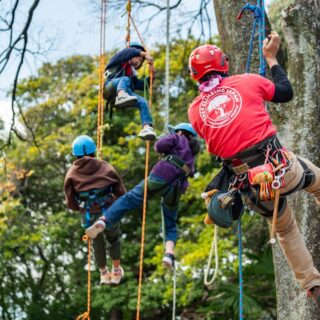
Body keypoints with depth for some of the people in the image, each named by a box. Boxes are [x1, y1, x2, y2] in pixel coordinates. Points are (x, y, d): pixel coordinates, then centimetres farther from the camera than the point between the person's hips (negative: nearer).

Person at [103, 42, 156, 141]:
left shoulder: (132, 74, 39)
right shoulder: (119, 61, 23)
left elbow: (143, 85, 28)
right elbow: (128, 52, 2)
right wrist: (144, 54, -6)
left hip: (127, 92, 5)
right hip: (109, 87, -5)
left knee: (142, 102, -20)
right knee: (125, 79, -37)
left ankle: (147, 127, -37)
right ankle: (121, 95, -71)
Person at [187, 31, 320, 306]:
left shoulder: (195, 110, 7)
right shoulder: (248, 81, 0)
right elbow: (286, 92, 15)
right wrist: (271, 58, 27)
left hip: (251, 186, 3)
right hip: (281, 168, -3)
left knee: (285, 229, 30)